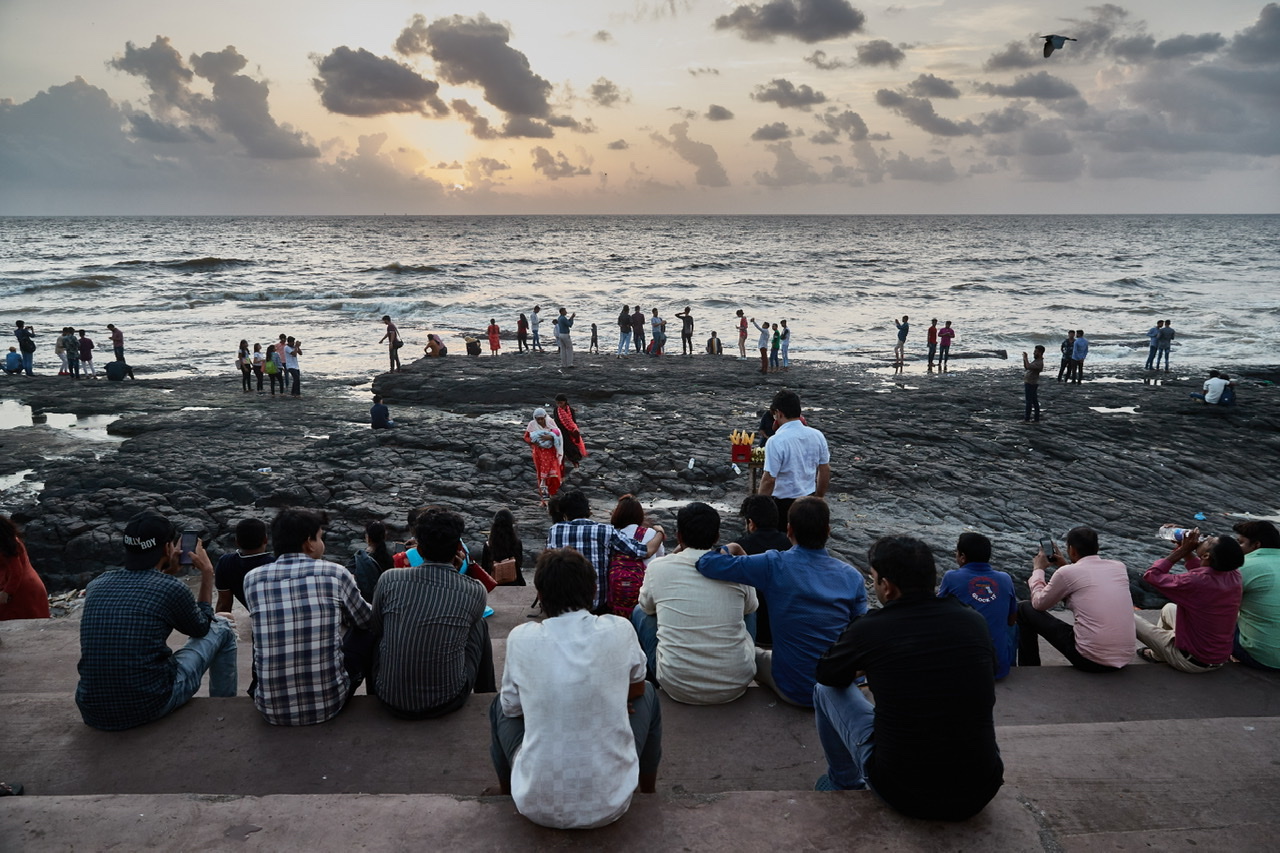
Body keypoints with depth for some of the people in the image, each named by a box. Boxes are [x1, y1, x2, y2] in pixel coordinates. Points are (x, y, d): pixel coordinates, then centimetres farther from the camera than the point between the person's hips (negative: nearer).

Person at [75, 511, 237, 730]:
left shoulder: (96, 585, 2)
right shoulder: (171, 588, -12)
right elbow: (201, 628, 10)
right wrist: (207, 573, 16)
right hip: (151, 708, -5)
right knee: (222, 627, 14)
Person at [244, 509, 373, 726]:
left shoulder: (253, 579, 1)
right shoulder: (334, 573, -5)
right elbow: (366, 619, 13)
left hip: (272, 709, 3)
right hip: (329, 703, -2)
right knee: (365, 632, 22)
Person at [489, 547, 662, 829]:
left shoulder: (521, 637, -10)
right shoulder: (619, 630, -10)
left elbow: (512, 708, 7)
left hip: (537, 806, 0)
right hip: (610, 804, 0)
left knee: (499, 705, 26)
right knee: (648, 695, 25)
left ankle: (506, 794, 48)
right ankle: (649, 794, 43)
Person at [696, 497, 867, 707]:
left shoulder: (775, 565, -19)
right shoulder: (852, 576, -10)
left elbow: (707, 564, -19)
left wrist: (731, 548, 1)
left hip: (795, 692, -2)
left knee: (752, 652, 29)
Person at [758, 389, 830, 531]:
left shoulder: (776, 441, -20)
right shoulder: (817, 436, -1)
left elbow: (769, 479, -20)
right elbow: (825, 470, 8)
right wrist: (819, 498, 21)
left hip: (783, 504, -6)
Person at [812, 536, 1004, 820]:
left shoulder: (868, 629, -13)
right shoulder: (973, 621, -3)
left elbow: (827, 674, 9)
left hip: (901, 793, -3)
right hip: (980, 794, 3)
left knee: (826, 689, 16)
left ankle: (843, 783, 35)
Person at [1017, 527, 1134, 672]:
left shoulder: (1067, 573, -10)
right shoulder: (1119, 567, 5)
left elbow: (1039, 604, 5)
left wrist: (1038, 569, 18)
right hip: (1124, 659, 6)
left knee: (1024, 608, 10)